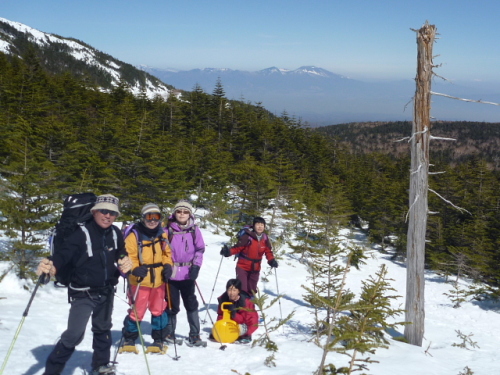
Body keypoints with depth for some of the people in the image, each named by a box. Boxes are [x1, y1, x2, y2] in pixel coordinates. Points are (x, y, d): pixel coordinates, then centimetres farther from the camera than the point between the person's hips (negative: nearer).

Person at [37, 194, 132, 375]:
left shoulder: (115, 233, -2)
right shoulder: (81, 233, -20)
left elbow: (121, 254, 11)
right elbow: (65, 254, -31)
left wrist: (125, 262, -13)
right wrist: (52, 265, -53)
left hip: (106, 291, 6)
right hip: (83, 293, -6)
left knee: (103, 329, 22)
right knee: (74, 334, -15)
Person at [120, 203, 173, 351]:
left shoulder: (162, 234, 6)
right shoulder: (134, 234, -12)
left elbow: (167, 253, 16)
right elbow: (128, 256, -11)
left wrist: (167, 265, -2)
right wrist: (135, 268, -27)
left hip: (158, 281, 5)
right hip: (140, 281, -5)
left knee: (159, 311, 11)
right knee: (136, 312, 2)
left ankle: (158, 340, 25)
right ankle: (129, 340, 22)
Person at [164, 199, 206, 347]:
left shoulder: (194, 230, 4)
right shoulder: (168, 229, 0)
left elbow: (200, 249, 5)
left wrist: (196, 266, -7)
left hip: (188, 274, 1)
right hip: (171, 273, -1)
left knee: (191, 304, 5)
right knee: (172, 305, 6)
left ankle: (194, 336, 10)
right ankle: (169, 333, 21)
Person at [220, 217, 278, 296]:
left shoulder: (265, 238, -3)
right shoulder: (247, 236, -19)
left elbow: (268, 251, 5)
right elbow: (238, 247, -17)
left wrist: (272, 260, -12)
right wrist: (228, 252, -34)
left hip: (255, 268, 5)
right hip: (243, 267, -5)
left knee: (252, 290, 18)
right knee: (242, 289, -12)